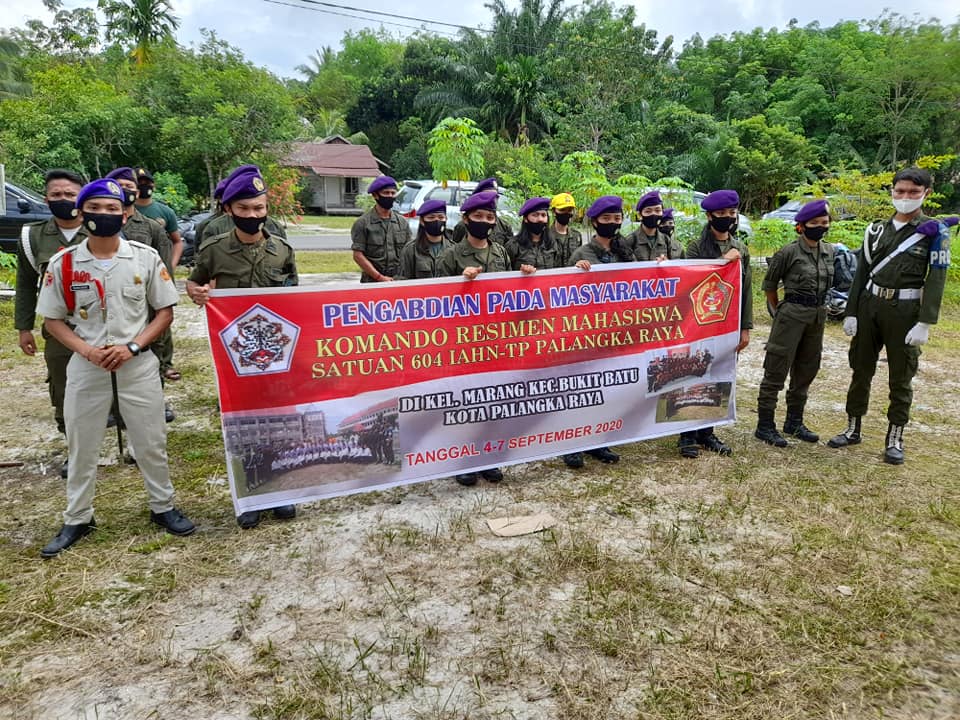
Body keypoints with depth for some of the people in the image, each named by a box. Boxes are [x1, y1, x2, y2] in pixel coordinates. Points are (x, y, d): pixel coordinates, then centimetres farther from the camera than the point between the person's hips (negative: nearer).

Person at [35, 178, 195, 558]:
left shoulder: (146, 258, -5)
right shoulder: (62, 264, -4)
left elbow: (165, 311, -1)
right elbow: (53, 319, 2)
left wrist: (131, 347, -14)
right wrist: (87, 350, -15)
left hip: (138, 365, -1)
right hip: (85, 367, 1)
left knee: (152, 443, 9)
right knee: (81, 446, 13)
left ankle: (162, 507, 29)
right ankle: (77, 519, 30)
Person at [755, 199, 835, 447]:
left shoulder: (829, 251, 8)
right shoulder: (788, 252, -10)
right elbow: (769, 285, -1)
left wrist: (818, 308, 16)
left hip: (818, 315, 7)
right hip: (792, 315, -7)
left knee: (805, 371, 14)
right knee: (776, 371, -3)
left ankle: (794, 422, 26)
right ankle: (765, 425, 3)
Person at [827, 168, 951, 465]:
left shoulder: (934, 232, -3)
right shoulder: (876, 229, 8)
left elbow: (936, 281, -8)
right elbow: (861, 272, 9)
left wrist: (924, 323, -15)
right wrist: (850, 312, 4)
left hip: (905, 310, -4)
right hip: (869, 306, 4)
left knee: (901, 378, 5)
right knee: (861, 371, 11)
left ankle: (894, 438, 16)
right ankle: (853, 429, 23)